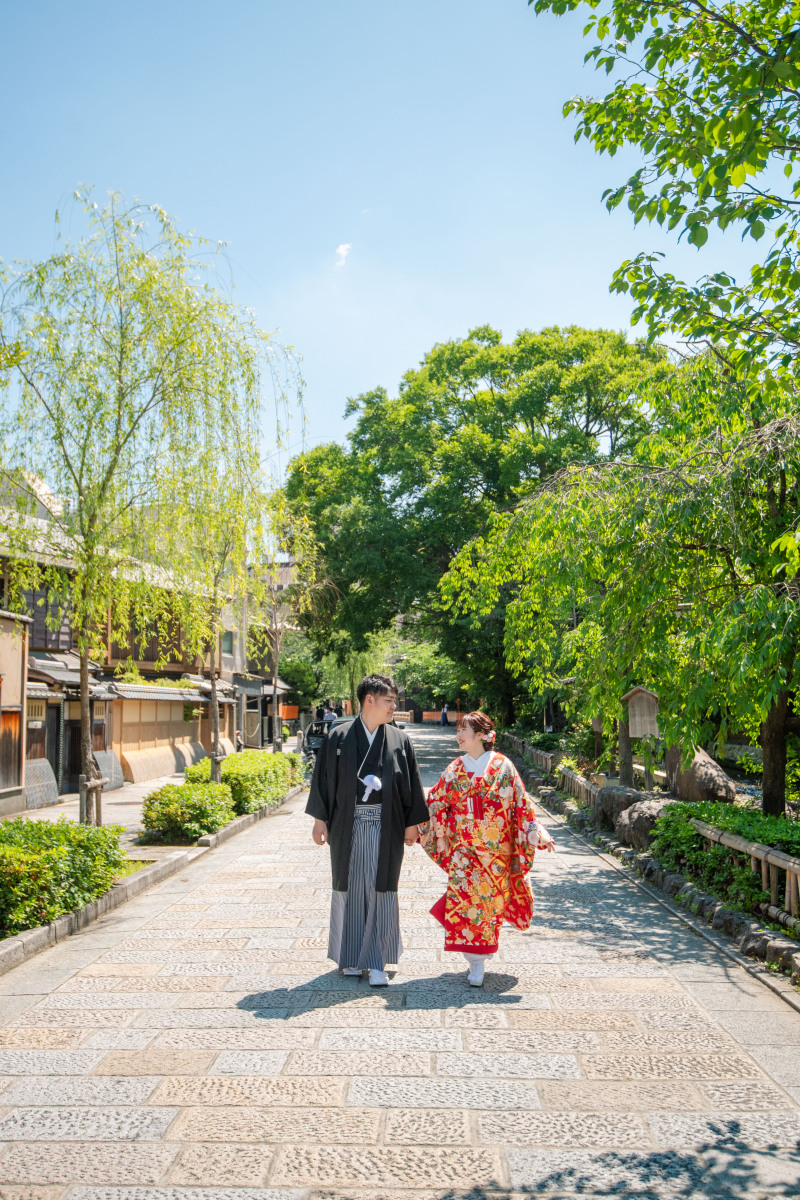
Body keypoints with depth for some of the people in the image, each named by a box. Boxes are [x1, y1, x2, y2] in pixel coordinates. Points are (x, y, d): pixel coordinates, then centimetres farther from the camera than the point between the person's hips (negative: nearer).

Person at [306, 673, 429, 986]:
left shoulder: (400, 740, 4)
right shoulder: (338, 738, 0)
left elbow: (410, 785, 6)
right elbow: (323, 779, 2)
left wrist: (412, 824, 3)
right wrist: (320, 820, 0)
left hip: (384, 827, 1)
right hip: (348, 825, -1)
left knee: (381, 891, 0)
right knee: (349, 889, 8)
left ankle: (376, 962, 8)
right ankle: (350, 957, 23)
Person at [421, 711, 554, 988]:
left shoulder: (502, 766, -3)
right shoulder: (455, 769, 6)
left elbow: (521, 803, -2)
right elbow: (435, 801, 11)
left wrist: (537, 832, -7)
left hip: (495, 848, -2)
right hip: (463, 847, 2)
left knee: (490, 899, 4)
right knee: (463, 896, -5)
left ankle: (480, 957, 21)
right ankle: (476, 962, 8)